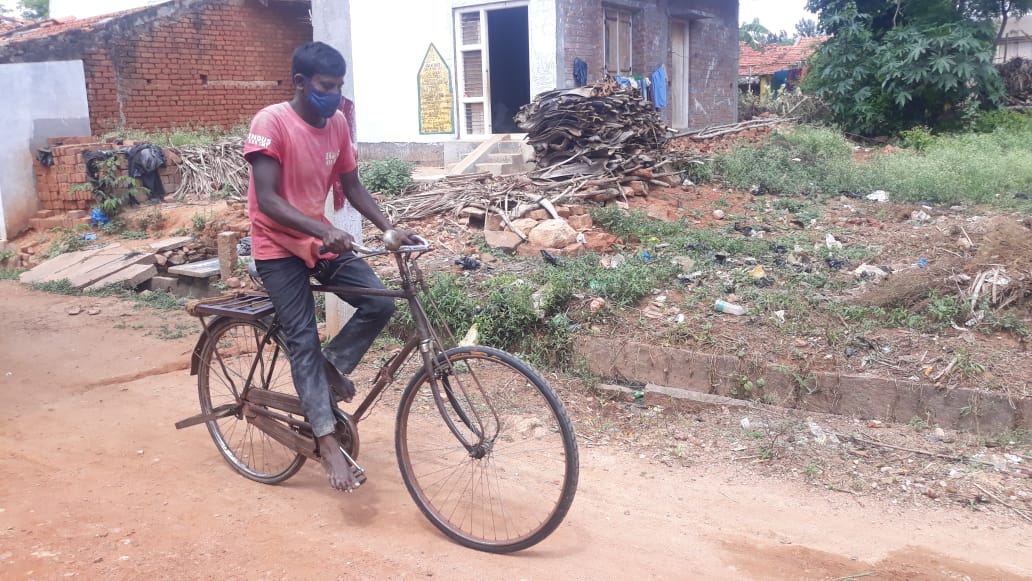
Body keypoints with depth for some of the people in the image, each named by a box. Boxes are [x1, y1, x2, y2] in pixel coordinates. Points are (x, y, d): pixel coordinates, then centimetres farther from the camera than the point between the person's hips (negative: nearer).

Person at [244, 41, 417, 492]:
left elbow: (352, 188, 6)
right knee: (303, 339, -11)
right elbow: (268, 200, -25)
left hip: (322, 240, 6)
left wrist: (389, 228, -8)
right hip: (279, 247, -5)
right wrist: (324, 230, -38)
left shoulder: (338, 124, 0)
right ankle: (327, 442, -7)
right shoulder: (271, 122, -19)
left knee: (380, 304, -12)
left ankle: (332, 365, 13)